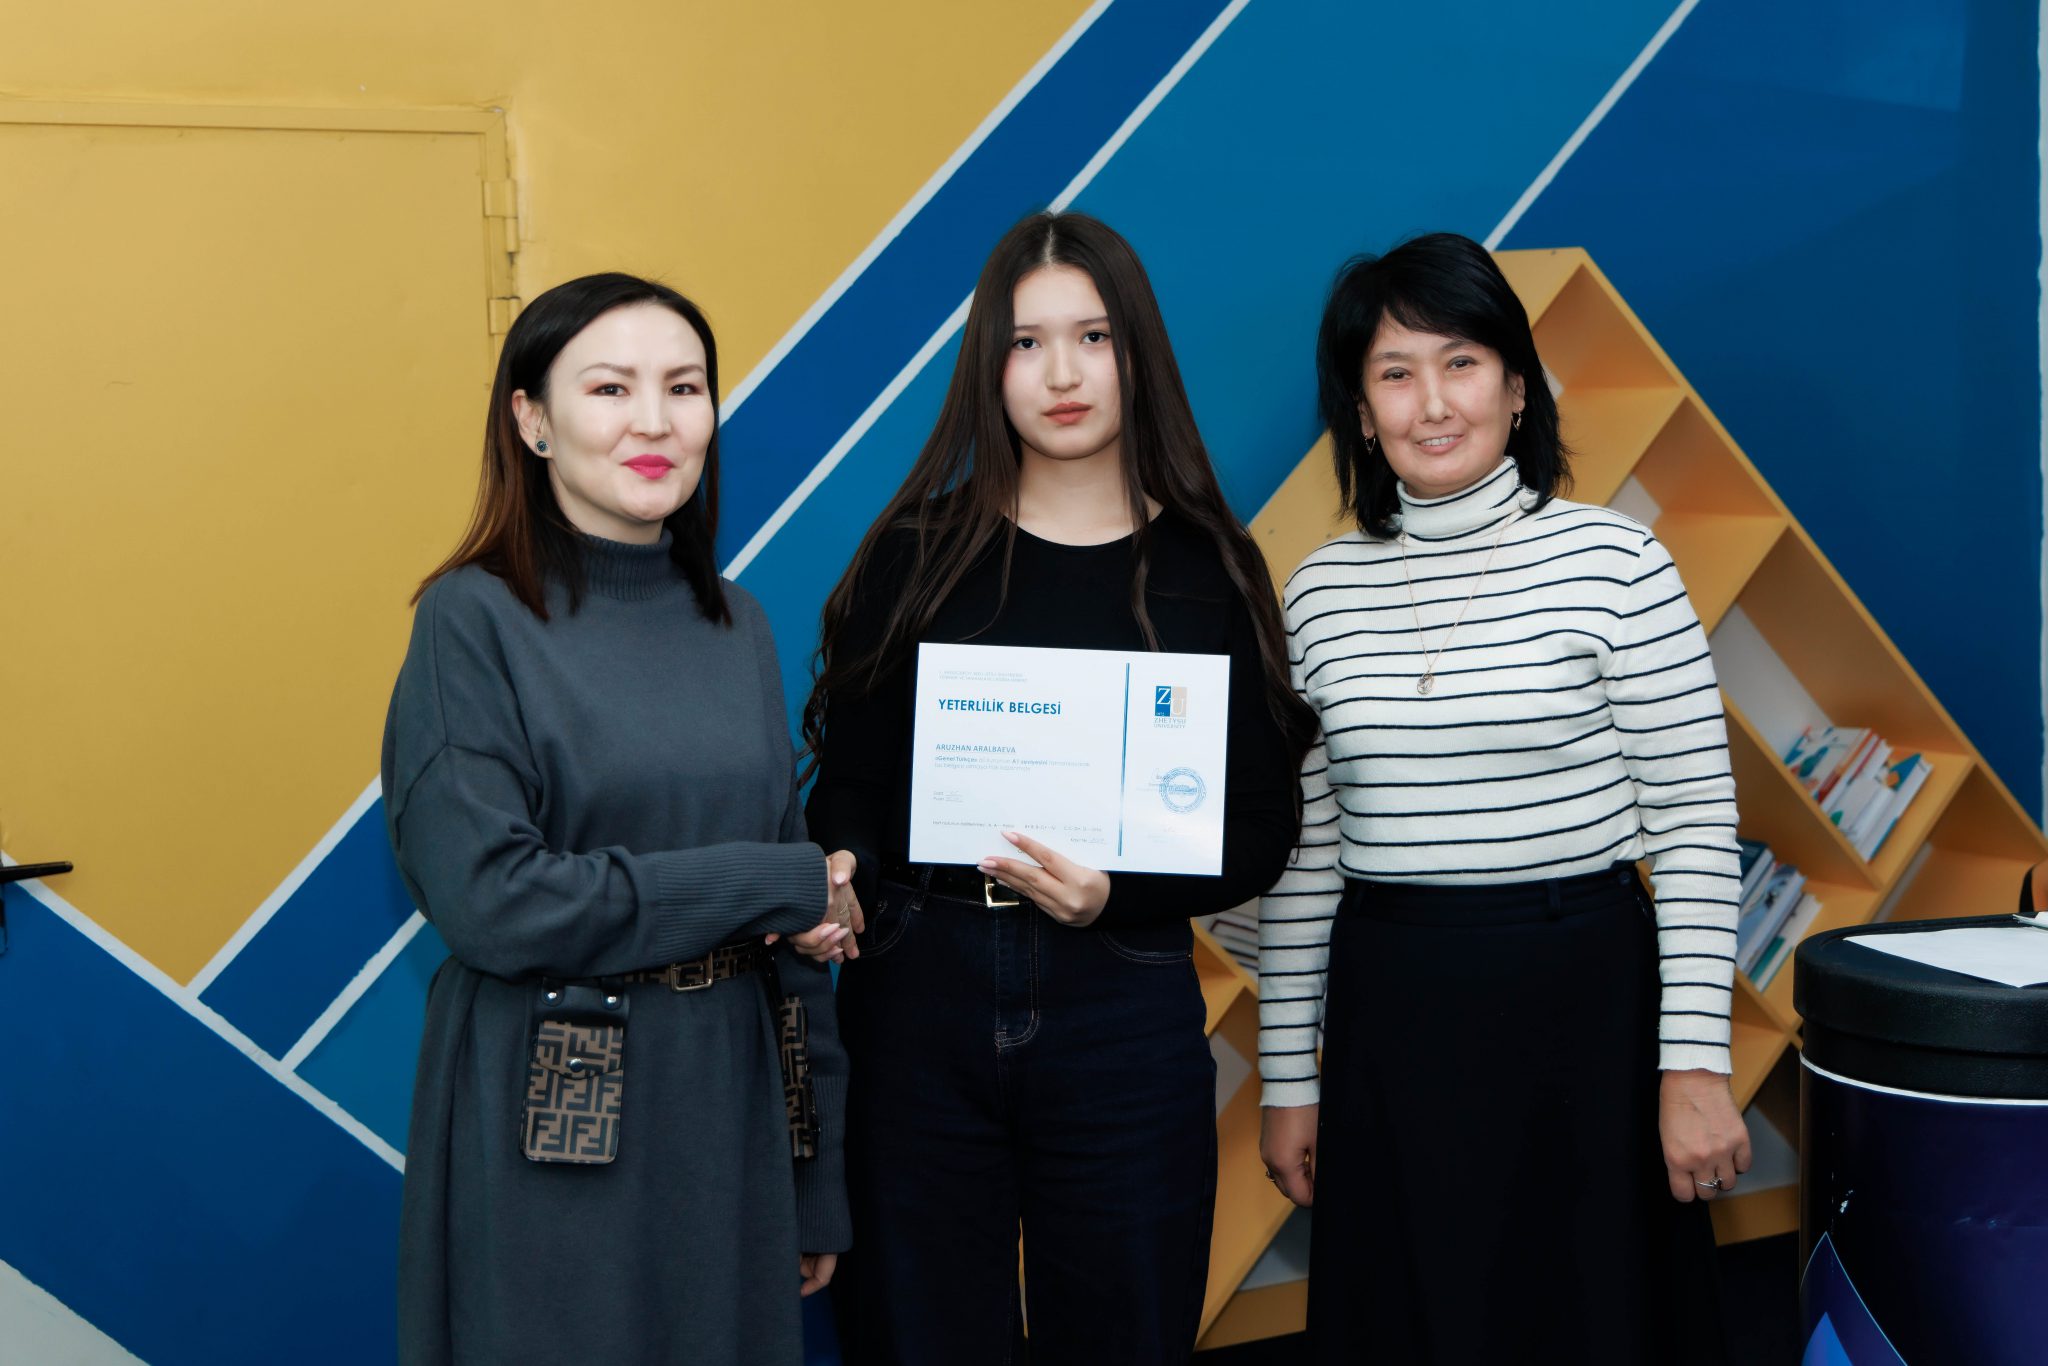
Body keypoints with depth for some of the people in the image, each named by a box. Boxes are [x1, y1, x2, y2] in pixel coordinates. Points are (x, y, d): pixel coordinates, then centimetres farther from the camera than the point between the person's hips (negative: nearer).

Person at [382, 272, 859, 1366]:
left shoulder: (733, 623, 7)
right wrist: (768, 884, -14)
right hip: (547, 1122, -5)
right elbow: (488, 899, -19)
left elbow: (805, 923, 10)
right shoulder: (474, 620, -9)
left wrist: (821, 1182, 11)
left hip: (728, 1101, 5)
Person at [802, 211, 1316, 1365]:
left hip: (1124, 1005, 0)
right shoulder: (919, 552, 4)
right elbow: (847, 783, 1)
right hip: (920, 997, 0)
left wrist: (1116, 892, -16)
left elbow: (1260, 832, 0)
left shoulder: (1206, 566, 3)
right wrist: (842, 895, -20)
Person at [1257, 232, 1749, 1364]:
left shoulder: (1612, 562, -6)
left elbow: (1697, 821, -6)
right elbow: (1301, 851, 7)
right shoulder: (1322, 591, 4)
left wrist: (1695, 1062, -10)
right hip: (1389, 1016, 3)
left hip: (1584, 1007, -3)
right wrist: (1288, 1076, 8)